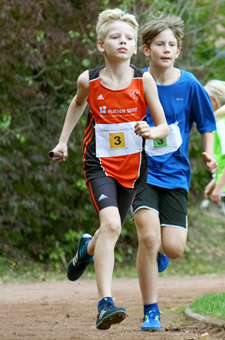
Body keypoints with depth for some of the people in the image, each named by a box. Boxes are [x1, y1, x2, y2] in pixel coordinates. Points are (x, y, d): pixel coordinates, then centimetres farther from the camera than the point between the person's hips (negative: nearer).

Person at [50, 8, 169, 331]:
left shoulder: (143, 80, -9)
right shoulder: (89, 81, -8)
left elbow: (164, 126, -3)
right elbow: (78, 103, 17)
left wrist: (151, 131, -25)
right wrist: (63, 141, 16)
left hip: (132, 166, 3)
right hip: (99, 164, -3)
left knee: (111, 230, 18)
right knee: (110, 224, -25)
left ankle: (87, 248, 58)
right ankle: (105, 303, -28)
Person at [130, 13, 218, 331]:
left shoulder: (189, 85, -3)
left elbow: (206, 124, 8)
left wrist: (209, 153, -8)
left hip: (175, 174, 1)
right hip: (141, 171, -1)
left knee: (173, 248, -9)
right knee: (148, 237, -21)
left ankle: (160, 248, 32)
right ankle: (151, 313, -8)